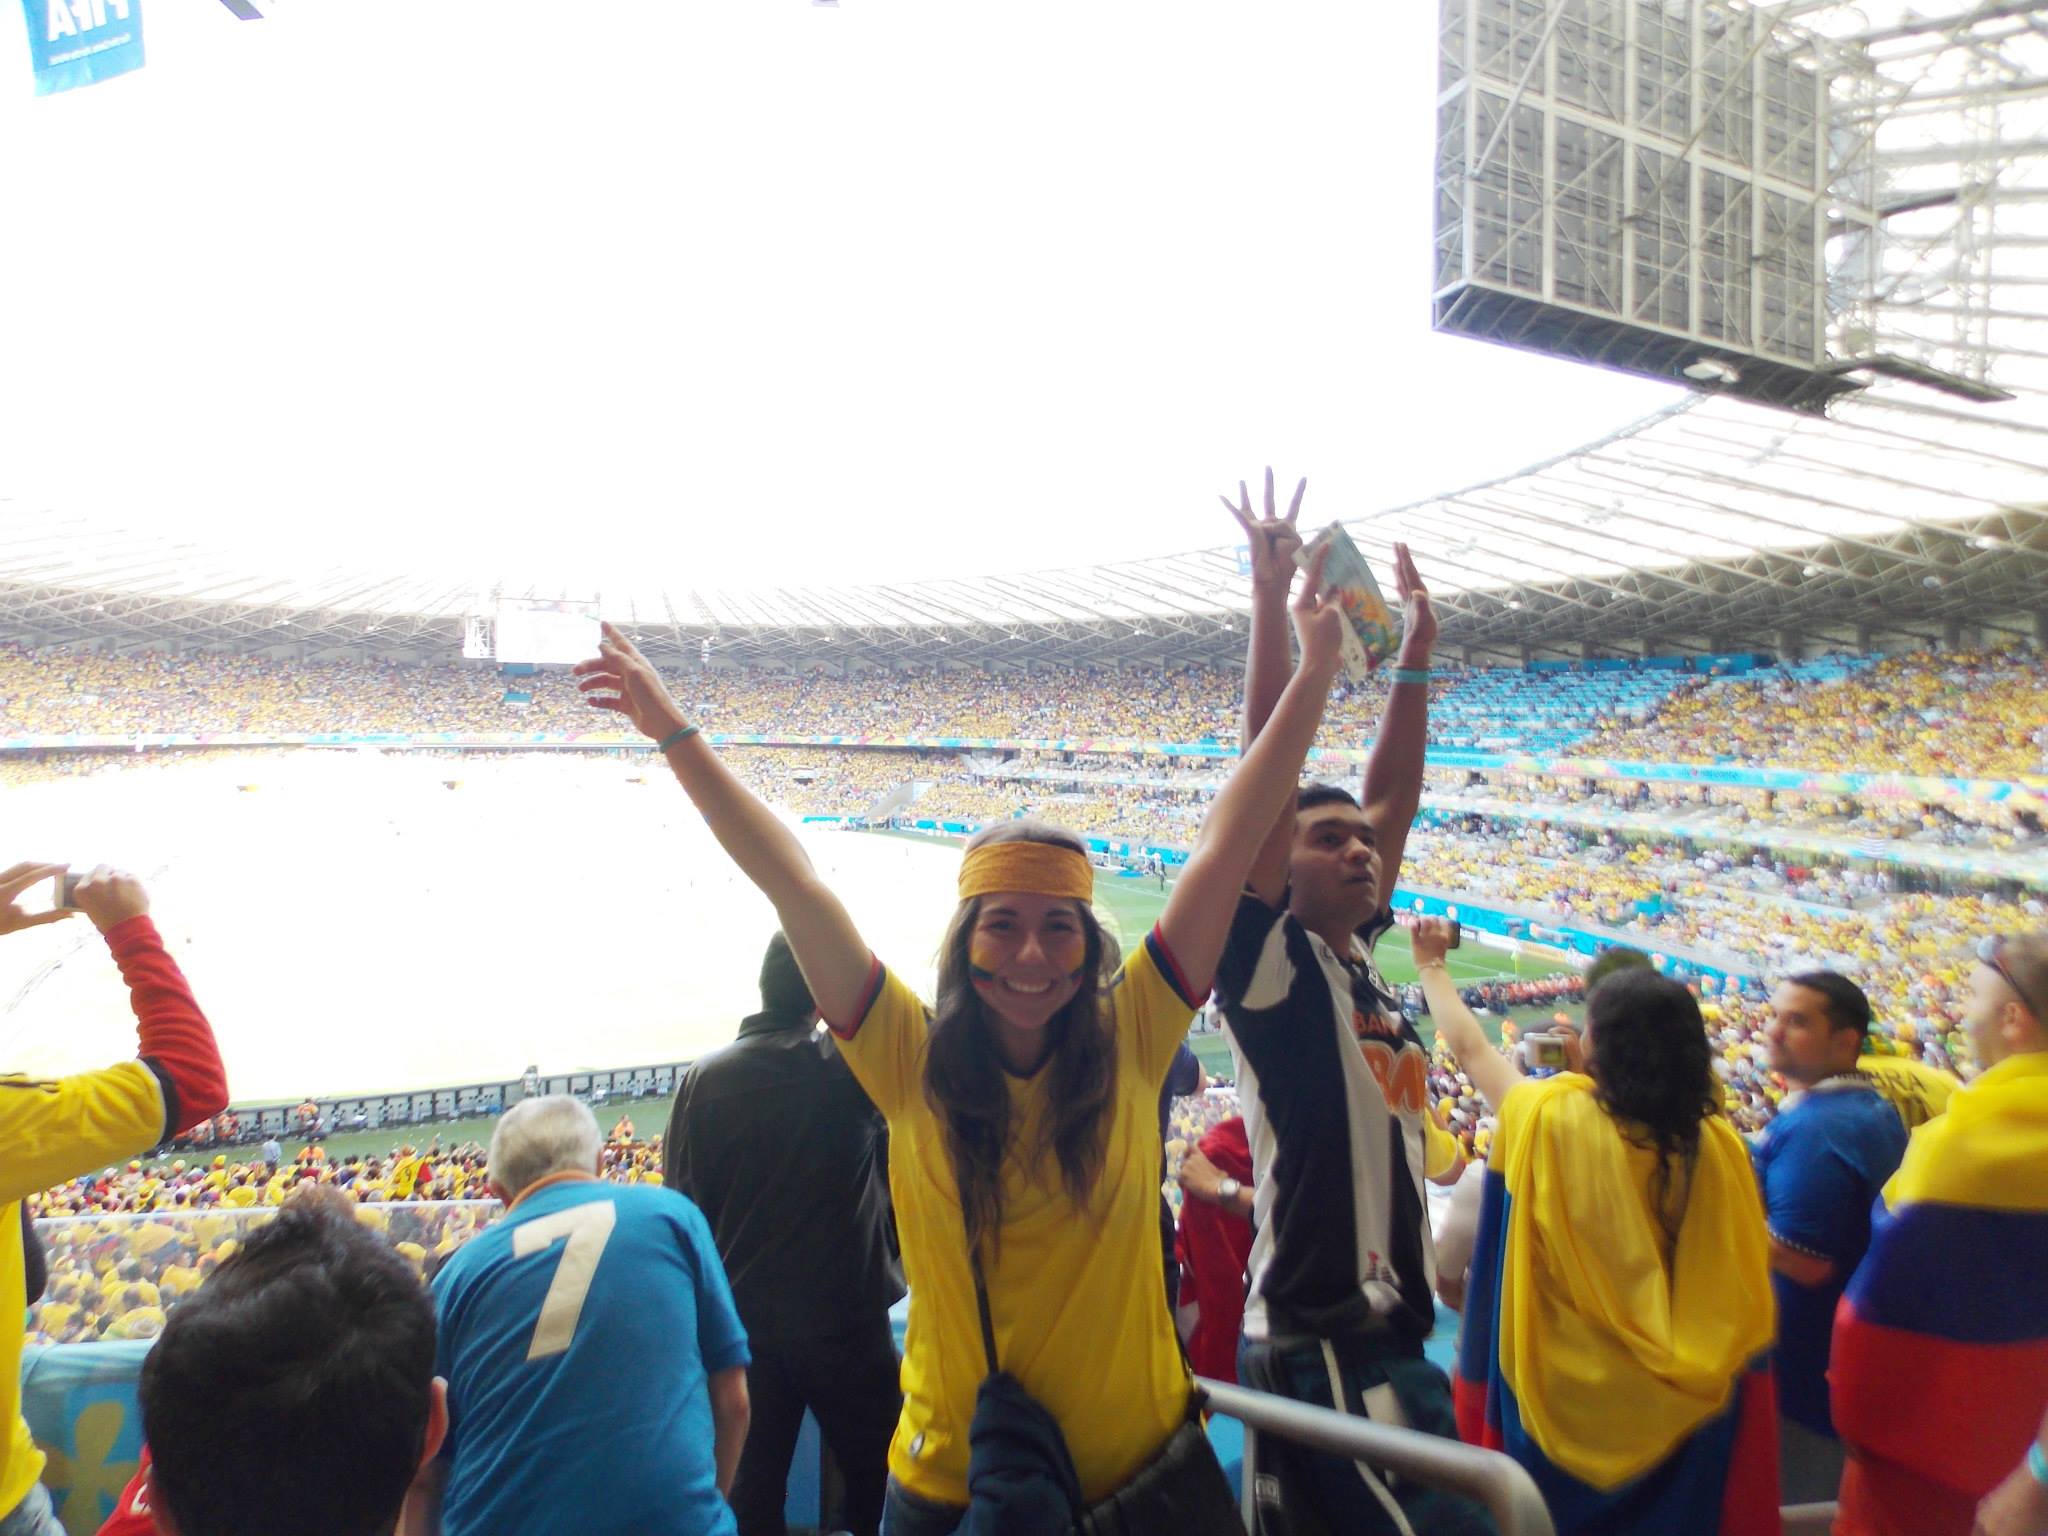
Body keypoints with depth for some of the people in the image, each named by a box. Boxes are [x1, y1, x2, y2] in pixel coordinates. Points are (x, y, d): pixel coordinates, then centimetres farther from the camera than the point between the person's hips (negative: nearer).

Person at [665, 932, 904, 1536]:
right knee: (876, 1480, 17)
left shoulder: (703, 1077, -7)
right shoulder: (849, 1067, -15)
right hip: (845, 1314, -2)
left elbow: (680, 1197, 1)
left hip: (741, 1318, 3)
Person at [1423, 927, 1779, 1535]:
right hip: (1682, 1401, 2)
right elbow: (1746, 1291, -4)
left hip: (1565, 1392, -2)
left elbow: (1469, 1048, -1)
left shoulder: (1549, 1118, -18)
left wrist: (1433, 966, 12)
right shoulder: (1718, 1145, -11)